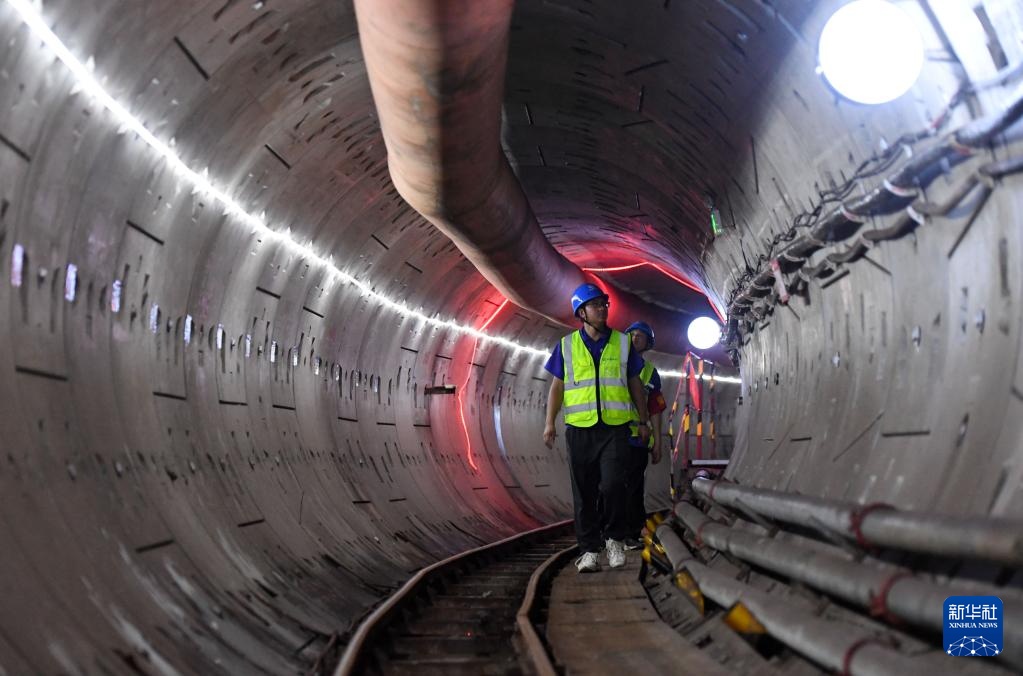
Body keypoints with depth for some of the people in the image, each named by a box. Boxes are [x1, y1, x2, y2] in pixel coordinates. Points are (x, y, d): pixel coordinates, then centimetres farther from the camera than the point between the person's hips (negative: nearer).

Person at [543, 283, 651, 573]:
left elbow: (635, 385, 15)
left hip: (615, 428, -1)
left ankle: (615, 539, 6)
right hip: (579, 429, 1)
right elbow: (557, 386, 10)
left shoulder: (622, 343, 10)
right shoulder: (566, 345, 8)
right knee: (584, 493, 3)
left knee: (612, 485, -15)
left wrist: (643, 421, 13)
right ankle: (589, 550, 11)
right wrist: (550, 423, 3)